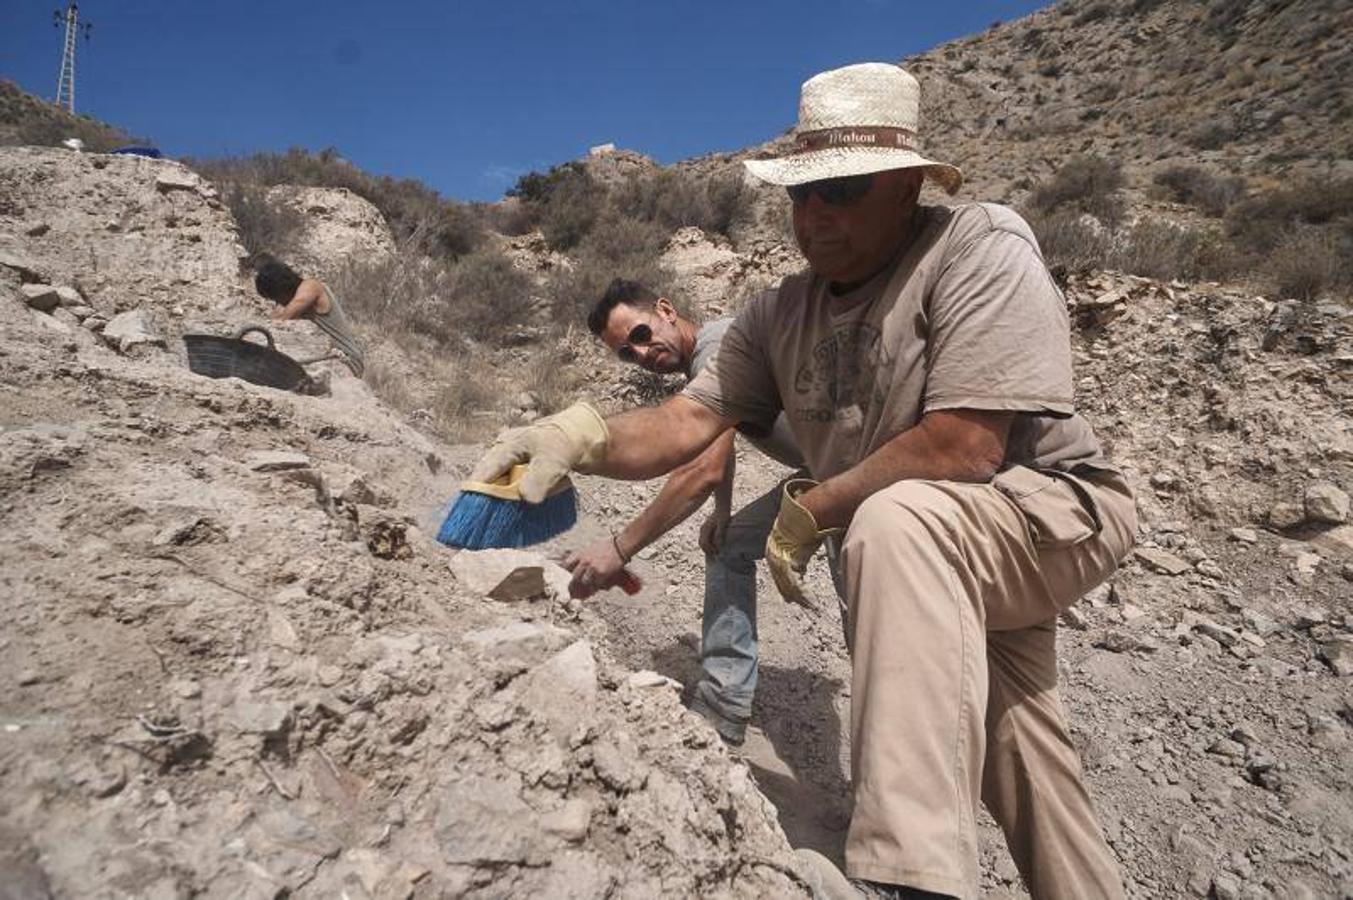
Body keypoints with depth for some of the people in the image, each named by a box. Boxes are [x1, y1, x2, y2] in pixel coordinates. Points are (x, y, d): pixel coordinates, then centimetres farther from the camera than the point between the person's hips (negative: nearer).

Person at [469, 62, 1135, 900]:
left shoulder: (981, 250, -22)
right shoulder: (782, 313, -3)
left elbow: (962, 449, -30)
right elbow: (693, 418, -10)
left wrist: (808, 509, -20)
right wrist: (583, 438, -29)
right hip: (941, 564, 6)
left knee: (895, 519, -37)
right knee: (1019, 782, 15)